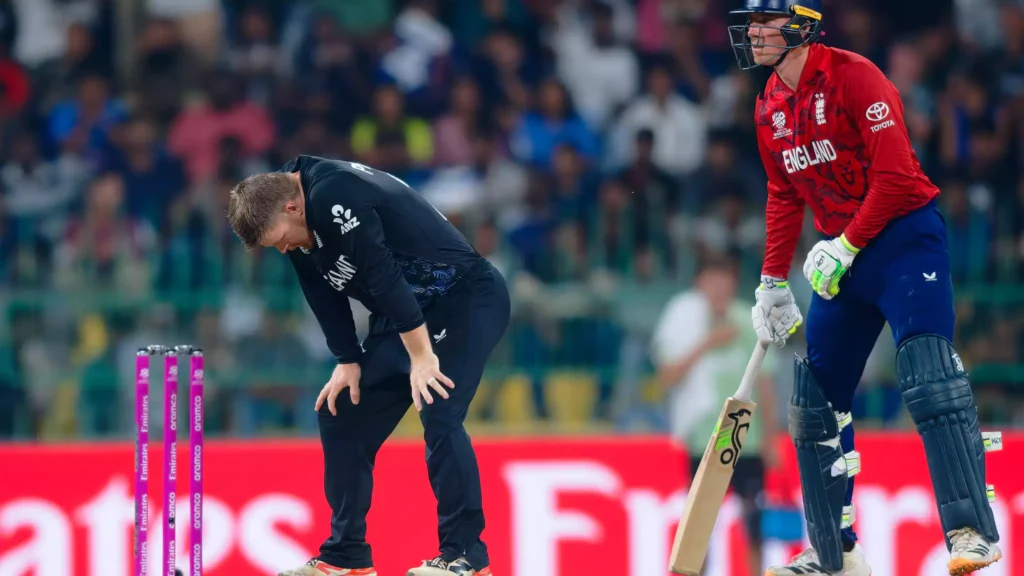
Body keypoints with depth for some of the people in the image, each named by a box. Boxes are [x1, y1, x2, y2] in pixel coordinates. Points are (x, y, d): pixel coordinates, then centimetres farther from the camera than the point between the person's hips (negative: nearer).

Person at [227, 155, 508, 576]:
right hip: (403, 311, 10)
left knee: (438, 415, -24)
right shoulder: (298, 226, 1)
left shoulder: (332, 197, -28)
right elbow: (325, 293, 8)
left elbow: (384, 276, -29)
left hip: (467, 299, -10)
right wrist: (349, 362, 1)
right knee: (340, 412, 7)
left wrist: (421, 356, -27)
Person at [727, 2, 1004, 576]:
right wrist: (774, 283, 16)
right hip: (841, 255, 8)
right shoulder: (771, 108, 9)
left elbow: (895, 175, -19)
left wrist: (846, 247, -19)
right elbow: (785, 198, 19)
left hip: (905, 234, -8)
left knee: (928, 375, -21)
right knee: (816, 394, 7)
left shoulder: (854, 77, -15)